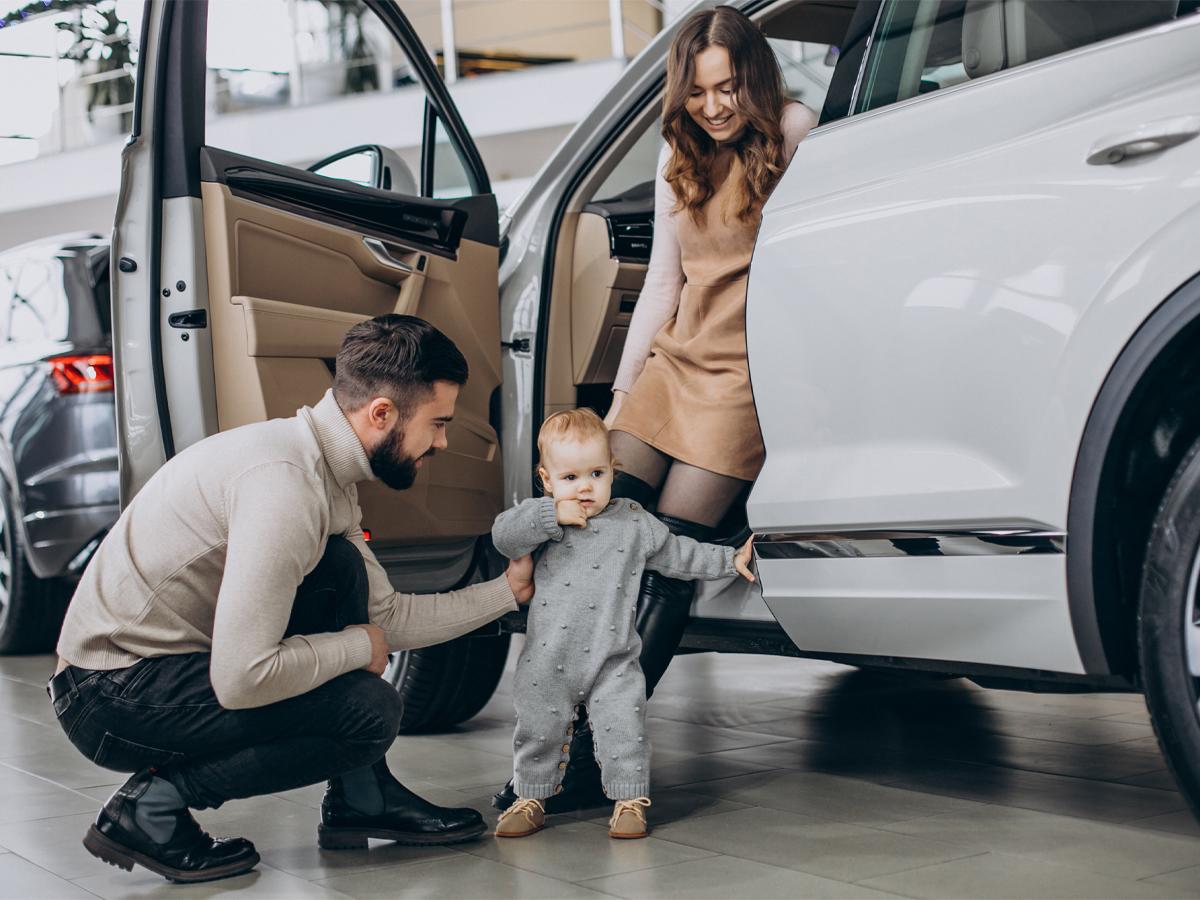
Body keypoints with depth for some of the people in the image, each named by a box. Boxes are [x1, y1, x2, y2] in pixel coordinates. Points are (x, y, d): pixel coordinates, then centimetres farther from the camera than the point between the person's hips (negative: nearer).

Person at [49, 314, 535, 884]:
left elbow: (388, 615, 15)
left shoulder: (329, 476, 7)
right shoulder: (284, 479, -26)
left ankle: (362, 799, 10)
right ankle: (152, 806, -5)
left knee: (344, 566, 8)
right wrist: (358, 647, -12)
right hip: (113, 698, -10)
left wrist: (508, 590, 17)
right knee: (369, 710, -18)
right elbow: (241, 680, -28)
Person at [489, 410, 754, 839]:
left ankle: (630, 800, 16)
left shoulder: (634, 523, 3)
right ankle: (530, 799, 28)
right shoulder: (545, 522, -2)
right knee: (538, 731, 10)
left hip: (613, 661, 0)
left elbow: (676, 554, 14)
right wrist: (551, 515, -25)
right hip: (549, 659, 0)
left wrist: (730, 561, 14)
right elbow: (503, 536, -18)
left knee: (624, 730, -1)